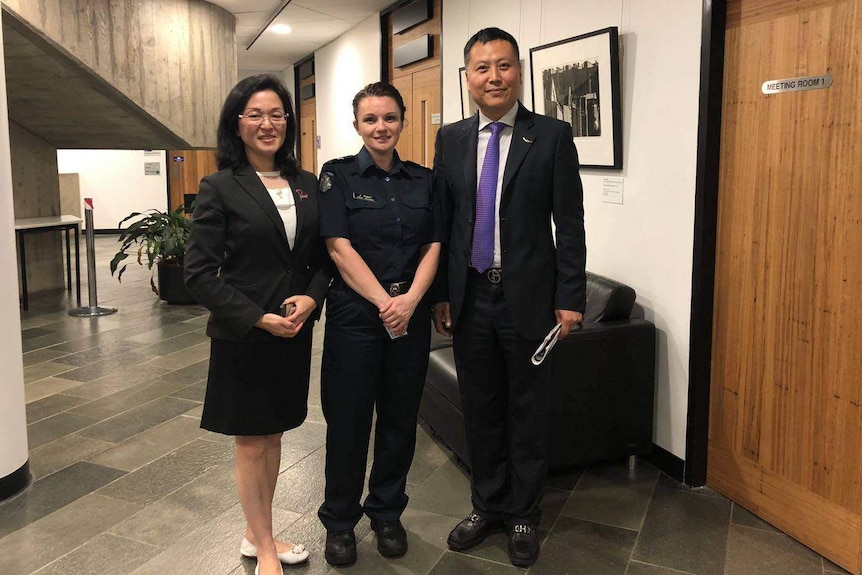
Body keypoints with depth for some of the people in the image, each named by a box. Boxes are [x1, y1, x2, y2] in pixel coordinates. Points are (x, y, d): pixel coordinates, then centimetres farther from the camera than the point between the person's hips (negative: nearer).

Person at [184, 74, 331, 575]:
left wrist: (312, 297, -11)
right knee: (251, 443, 8)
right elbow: (199, 273, -11)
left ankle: (260, 534, 34)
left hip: (295, 333, 5)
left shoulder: (307, 185, 5)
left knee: (273, 436, 16)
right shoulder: (220, 188, -8)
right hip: (242, 336, -4)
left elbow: (324, 257, 9)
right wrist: (259, 318, -17)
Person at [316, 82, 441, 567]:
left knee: (401, 418, 11)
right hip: (355, 313, -3)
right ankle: (340, 521, 24)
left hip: (411, 314, 3)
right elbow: (340, 248, -9)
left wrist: (410, 300, -13)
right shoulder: (339, 176, -1)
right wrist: (384, 302, -16)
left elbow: (433, 246, 3)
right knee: (348, 420, 4)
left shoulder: (423, 179, 9)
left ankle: (387, 513, 30)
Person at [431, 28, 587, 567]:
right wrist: (439, 294, 4)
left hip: (529, 298, -3)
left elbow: (570, 224, -5)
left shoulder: (552, 135, -4)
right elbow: (441, 221, 7)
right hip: (470, 298, 3)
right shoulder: (451, 139, 6)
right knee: (480, 410, 15)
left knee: (528, 412, 10)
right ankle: (488, 505, 33)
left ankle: (524, 515, 28)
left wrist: (571, 298, -8)